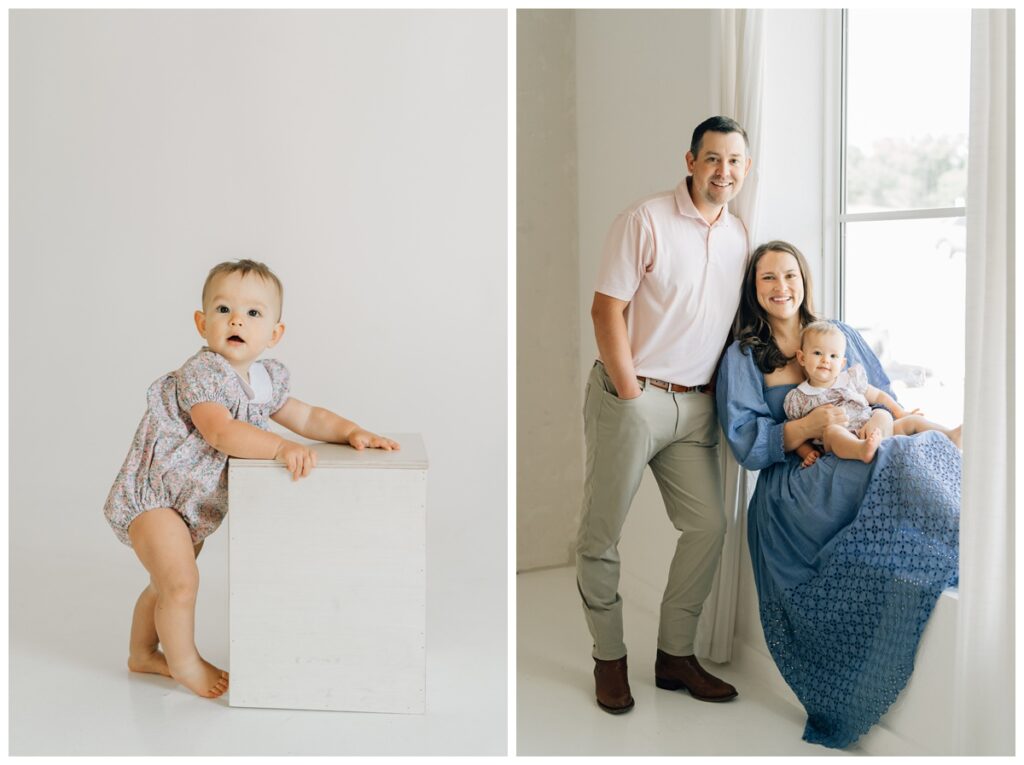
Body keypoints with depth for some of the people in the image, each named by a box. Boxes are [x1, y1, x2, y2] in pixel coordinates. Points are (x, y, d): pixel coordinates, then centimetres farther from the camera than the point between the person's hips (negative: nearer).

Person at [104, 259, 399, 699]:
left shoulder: (266, 380, 0)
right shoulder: (201, 373, -25)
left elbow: (306, 417, 7)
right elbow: (221, 432, -38)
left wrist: (350, 431, -9)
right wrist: (281, 448, -45)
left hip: (192, 506, 8)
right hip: (150, 495, -8)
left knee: (167, 583, 23)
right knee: (180, 582, -15)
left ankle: (143, 654, 43)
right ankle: (184, 662, 10)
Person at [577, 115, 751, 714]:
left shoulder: (740, 235, 11)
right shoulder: (646, 221, -9)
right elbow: (606, 309, -12)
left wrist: (718, 391, 9)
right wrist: (632, 396, -13)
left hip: (695, 404, 6)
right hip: (632, 395, -6)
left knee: (708, 527, 6)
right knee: (602, 531, 1)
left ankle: (676, 655, 20)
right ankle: (610, 658, 18)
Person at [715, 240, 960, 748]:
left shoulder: (842, 336, 20)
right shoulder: (741, 359, 8)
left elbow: (887, 398, 14)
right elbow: (745, 444, -1)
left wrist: (881, 424, -11)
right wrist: (807, 426, -15)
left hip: (866, 470, 5)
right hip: (795, 492, -4)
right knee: (906, 463, -31)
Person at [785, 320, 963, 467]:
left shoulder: (851, 379, 19)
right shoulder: (798, 399, 10)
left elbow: (878, 396, 29)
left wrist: (901, 414, 17)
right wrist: (807, 454, -6)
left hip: (874, 434, 6)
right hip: (842, 446, -5)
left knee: (911, 421, -8)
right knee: (832, 430, -38)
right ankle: (863, 451, -67)